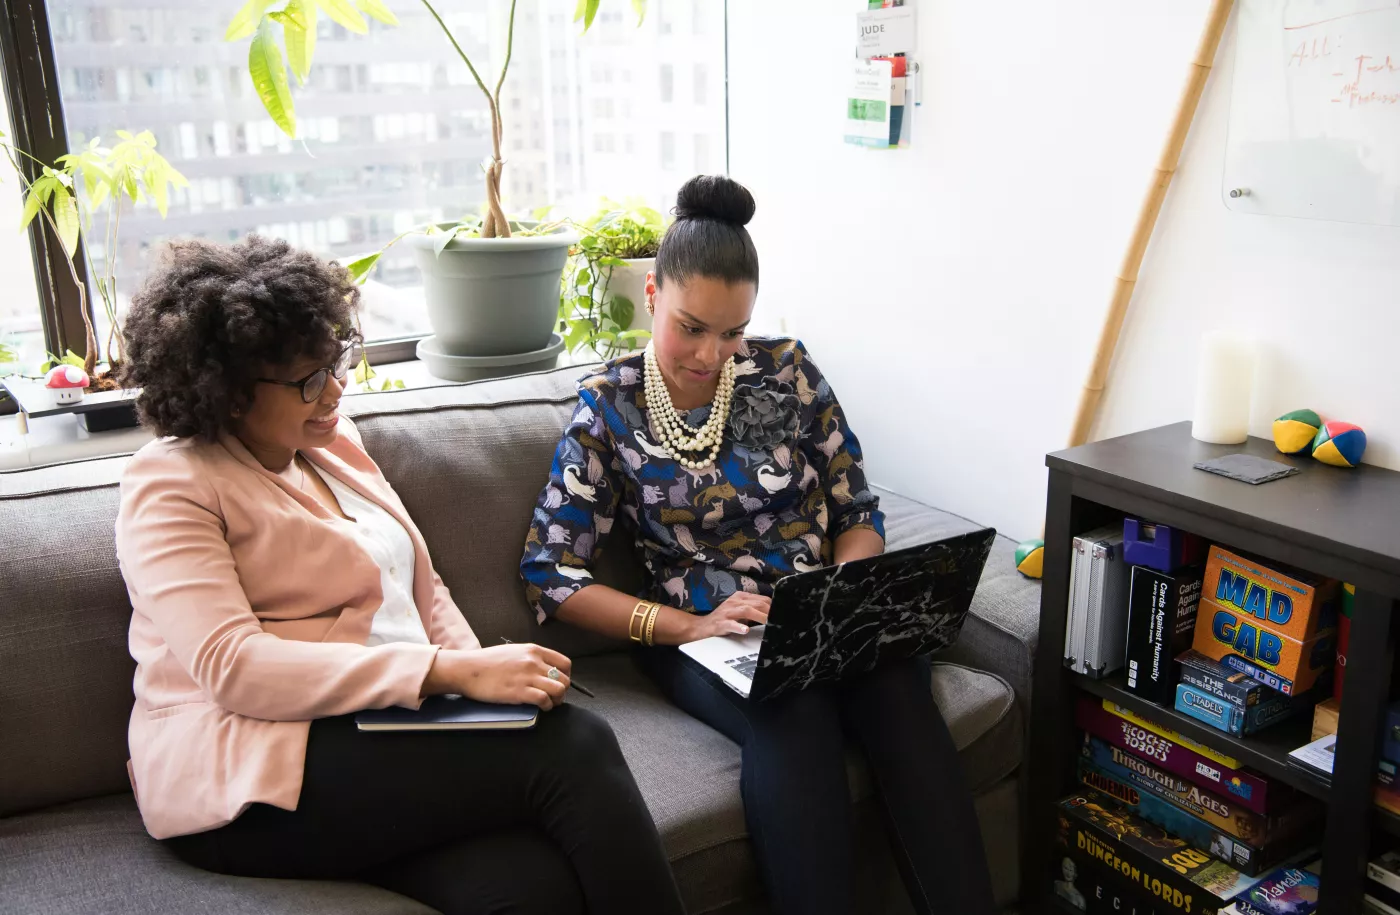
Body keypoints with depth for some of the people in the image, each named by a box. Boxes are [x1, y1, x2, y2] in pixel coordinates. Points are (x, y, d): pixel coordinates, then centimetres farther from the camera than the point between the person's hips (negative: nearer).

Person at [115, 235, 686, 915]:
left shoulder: (334, 443, 17)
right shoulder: (169, 488, -5)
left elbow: (423, 590, 20)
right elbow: (231, 667, -19)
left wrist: (488, 676, -2)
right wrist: (453, 674, -25)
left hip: (387, 735, 6)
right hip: (251, 779, -6)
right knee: (570, 747, -24)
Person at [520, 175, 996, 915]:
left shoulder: (786, 369, 4)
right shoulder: (608, 409, -1)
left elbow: (857, 513, 9)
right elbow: (549, 574, -4)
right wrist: (687, 626, -17)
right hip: (699, 633, -2)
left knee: (899, 699, -31)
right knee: (793, 722, -35)